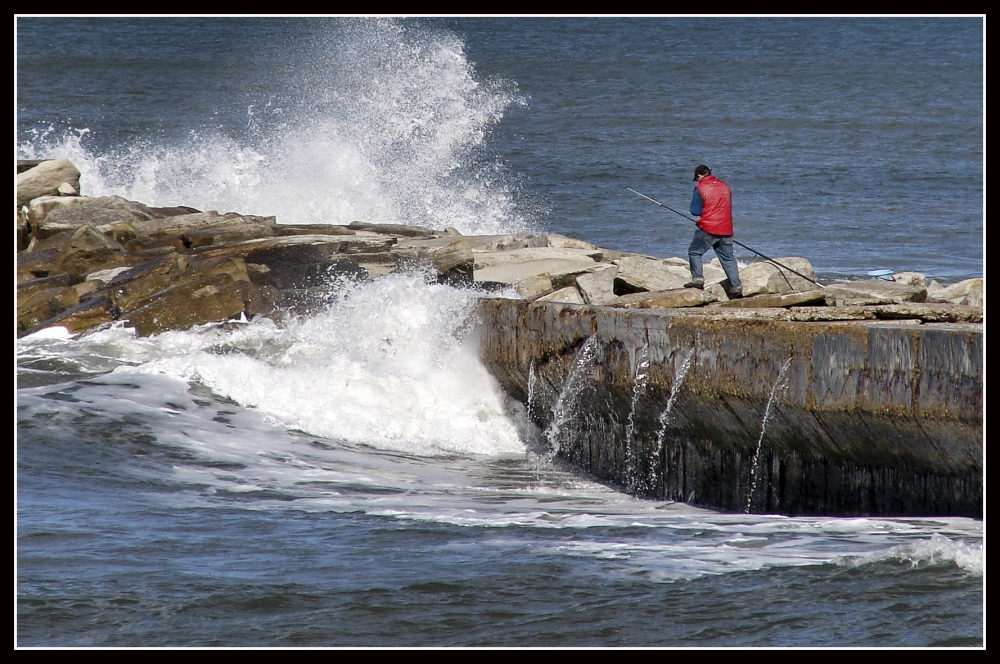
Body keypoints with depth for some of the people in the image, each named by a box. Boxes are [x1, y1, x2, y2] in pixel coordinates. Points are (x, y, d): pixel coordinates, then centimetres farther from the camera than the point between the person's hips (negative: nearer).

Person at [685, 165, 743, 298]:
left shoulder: (700, 188, -7)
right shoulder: (724, 186, 11)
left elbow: (695, 211, -6)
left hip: (708, 228, -5)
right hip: (726, 229, 5)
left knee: (694, 252, 9)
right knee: (728, 258, 9)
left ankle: (697, 279, -4)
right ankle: (736, 286, 5)